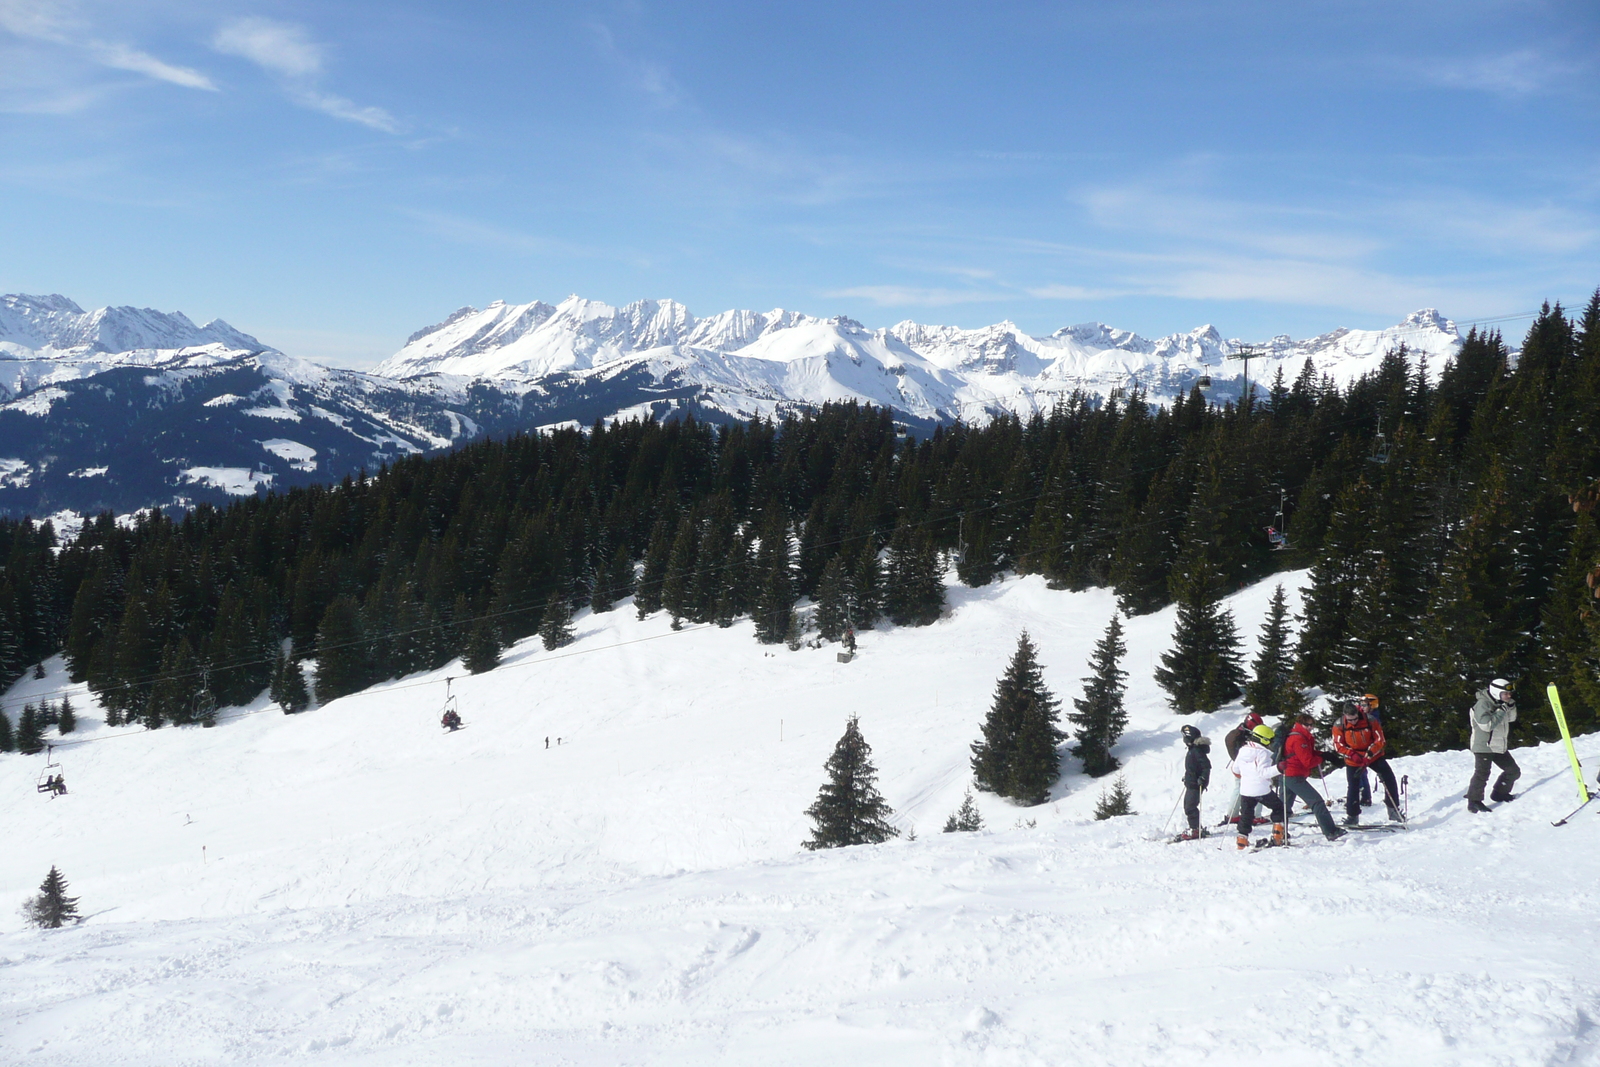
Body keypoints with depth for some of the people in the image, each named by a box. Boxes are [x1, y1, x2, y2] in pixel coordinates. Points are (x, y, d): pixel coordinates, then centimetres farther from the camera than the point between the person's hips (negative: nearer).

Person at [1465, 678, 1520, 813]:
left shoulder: (1498, 703, 9)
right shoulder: (1483, 704, -18)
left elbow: (1511, 718, 16)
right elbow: (1486, 725, -26)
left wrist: (1511, 706, -2)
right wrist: (1501, 711, -24)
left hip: (1499, 746, 9)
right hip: (1484, 747, -9)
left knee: (1513, 771, 14)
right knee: (1482, 774, -12)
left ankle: (1500, 793, 30)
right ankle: (1474, 802, -6)